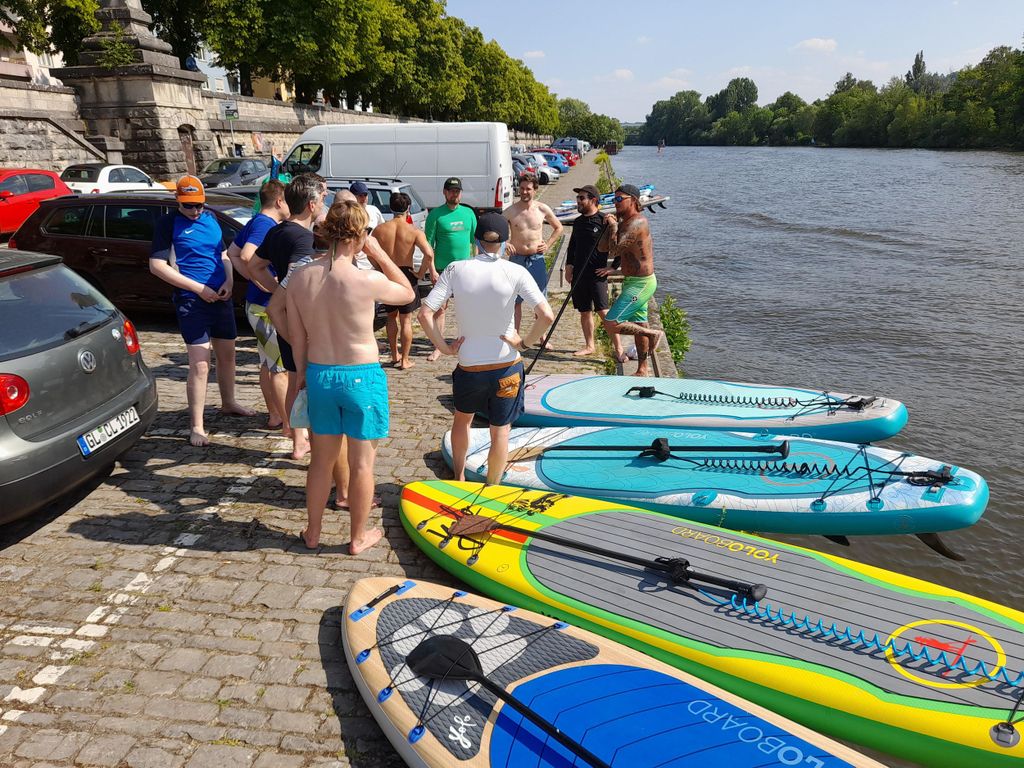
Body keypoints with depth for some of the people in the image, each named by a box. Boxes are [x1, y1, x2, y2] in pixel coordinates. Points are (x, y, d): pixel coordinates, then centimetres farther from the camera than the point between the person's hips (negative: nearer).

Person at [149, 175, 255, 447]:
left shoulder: (211, 218, 11)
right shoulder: (169, 223, -7)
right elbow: (157, 266, -12)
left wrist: (229, 281, -3)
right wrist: (198, 288, -17)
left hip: (221, 298, 6)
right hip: (191, 302, -6)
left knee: (227, 354, 19)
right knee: (200, 364, -10)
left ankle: (228, 403, 40)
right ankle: (196, 426, -2)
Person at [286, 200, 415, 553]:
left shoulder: (299, 277, -7)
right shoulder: (367, 280, -21)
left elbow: (296, 335, 4)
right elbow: (407, 293, 0)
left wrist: (302, 372, 18)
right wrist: (379, 253, 1)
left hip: (319, 375, 5)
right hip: (361, 377, -4)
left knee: (322, 457, 21)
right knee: (361, 462, 12)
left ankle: (312, 532, 35)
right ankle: (359, 537, 27)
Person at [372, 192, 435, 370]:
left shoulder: (380, 229, -3)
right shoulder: (414, 231, -11)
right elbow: (429, 254, -22)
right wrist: (420, 273, -10)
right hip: (407, 276, -3)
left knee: (391, 317, 21)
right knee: (406, 320, 7)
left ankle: (394, 355, 28)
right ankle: (405, 360, 10)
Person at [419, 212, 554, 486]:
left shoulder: (456, 269, -9)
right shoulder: (515, 272, -12)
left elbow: (425, 314, -14)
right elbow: (546, 316, -21)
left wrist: (444, 346, -4)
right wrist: (525, 343, -7)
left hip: (468, 366, 2)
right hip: (506, 365, -2)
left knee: (463, 417, 29)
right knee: (500, 431, 14)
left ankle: (459, 478, 44)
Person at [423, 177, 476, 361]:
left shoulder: (468, 213, 7)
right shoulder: (436, 214, -5)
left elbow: (475, 240, 13)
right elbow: (428, 244, -6)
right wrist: (432, 270, -13)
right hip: (443, 269, -4)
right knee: (440, 308, -3)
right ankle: (438, 347, 4)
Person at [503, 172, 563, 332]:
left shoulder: (543, 209, 0)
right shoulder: (510, 211, -4)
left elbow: (558, 228, 14)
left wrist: (548, 244, 4)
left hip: (537, 259, 1)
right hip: (517, 259, -1)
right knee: (516, 301, 4)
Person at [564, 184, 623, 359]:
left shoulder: (604, 221, -7)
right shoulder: (578, 222, 13)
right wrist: (569, 266, 12)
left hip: (597, 273, -6)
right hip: (579, 273, 7)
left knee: (603, 311, -13)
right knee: (584, 312, 12)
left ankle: (618, 347, -6)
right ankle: (589, 346, 25)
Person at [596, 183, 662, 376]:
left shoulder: (636, 223, -18)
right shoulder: (624, 223, 13)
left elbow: (615, 250, -24)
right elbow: (602, 247, 11)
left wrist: (613, 226, -14)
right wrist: (610, 224, 1)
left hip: (640, 284, -10)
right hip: (636, 282, 10)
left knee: (611, 324, -15)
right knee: (639, 324, 17)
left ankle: (652, 334, 0)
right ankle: (643, 370, 27)